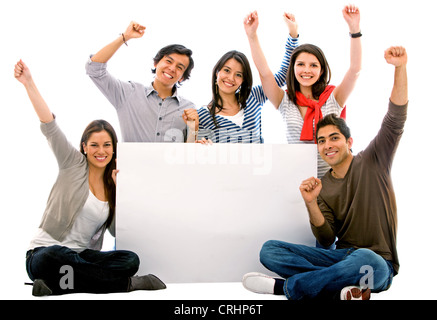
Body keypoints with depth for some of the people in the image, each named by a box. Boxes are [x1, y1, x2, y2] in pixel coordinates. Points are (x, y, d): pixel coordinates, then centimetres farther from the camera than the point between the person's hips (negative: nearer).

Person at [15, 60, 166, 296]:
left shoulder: (113, 182, 13)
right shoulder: (73, 163, 2)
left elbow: (117, 231, 7)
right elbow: (49, 126, -11)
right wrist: (29, 83, -19)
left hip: (81, 256, 4)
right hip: (44, 253, -3)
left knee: (130, 260, -24)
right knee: (55, 256, -41)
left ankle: (57, 285, -25)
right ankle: (127, 283, -27)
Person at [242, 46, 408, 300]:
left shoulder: (372, 162, 3)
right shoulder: (323, 186, 13)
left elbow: (396, 118, -10)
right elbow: (327, 239, 5)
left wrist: (400, 68, -22)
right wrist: (311, 204, -12)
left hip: (378, 264, -4)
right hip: (341, 256, 5)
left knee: (363, 259, -42)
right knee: (269, 250, -11)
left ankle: (284, 286, -27)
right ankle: (341, 287, -30)